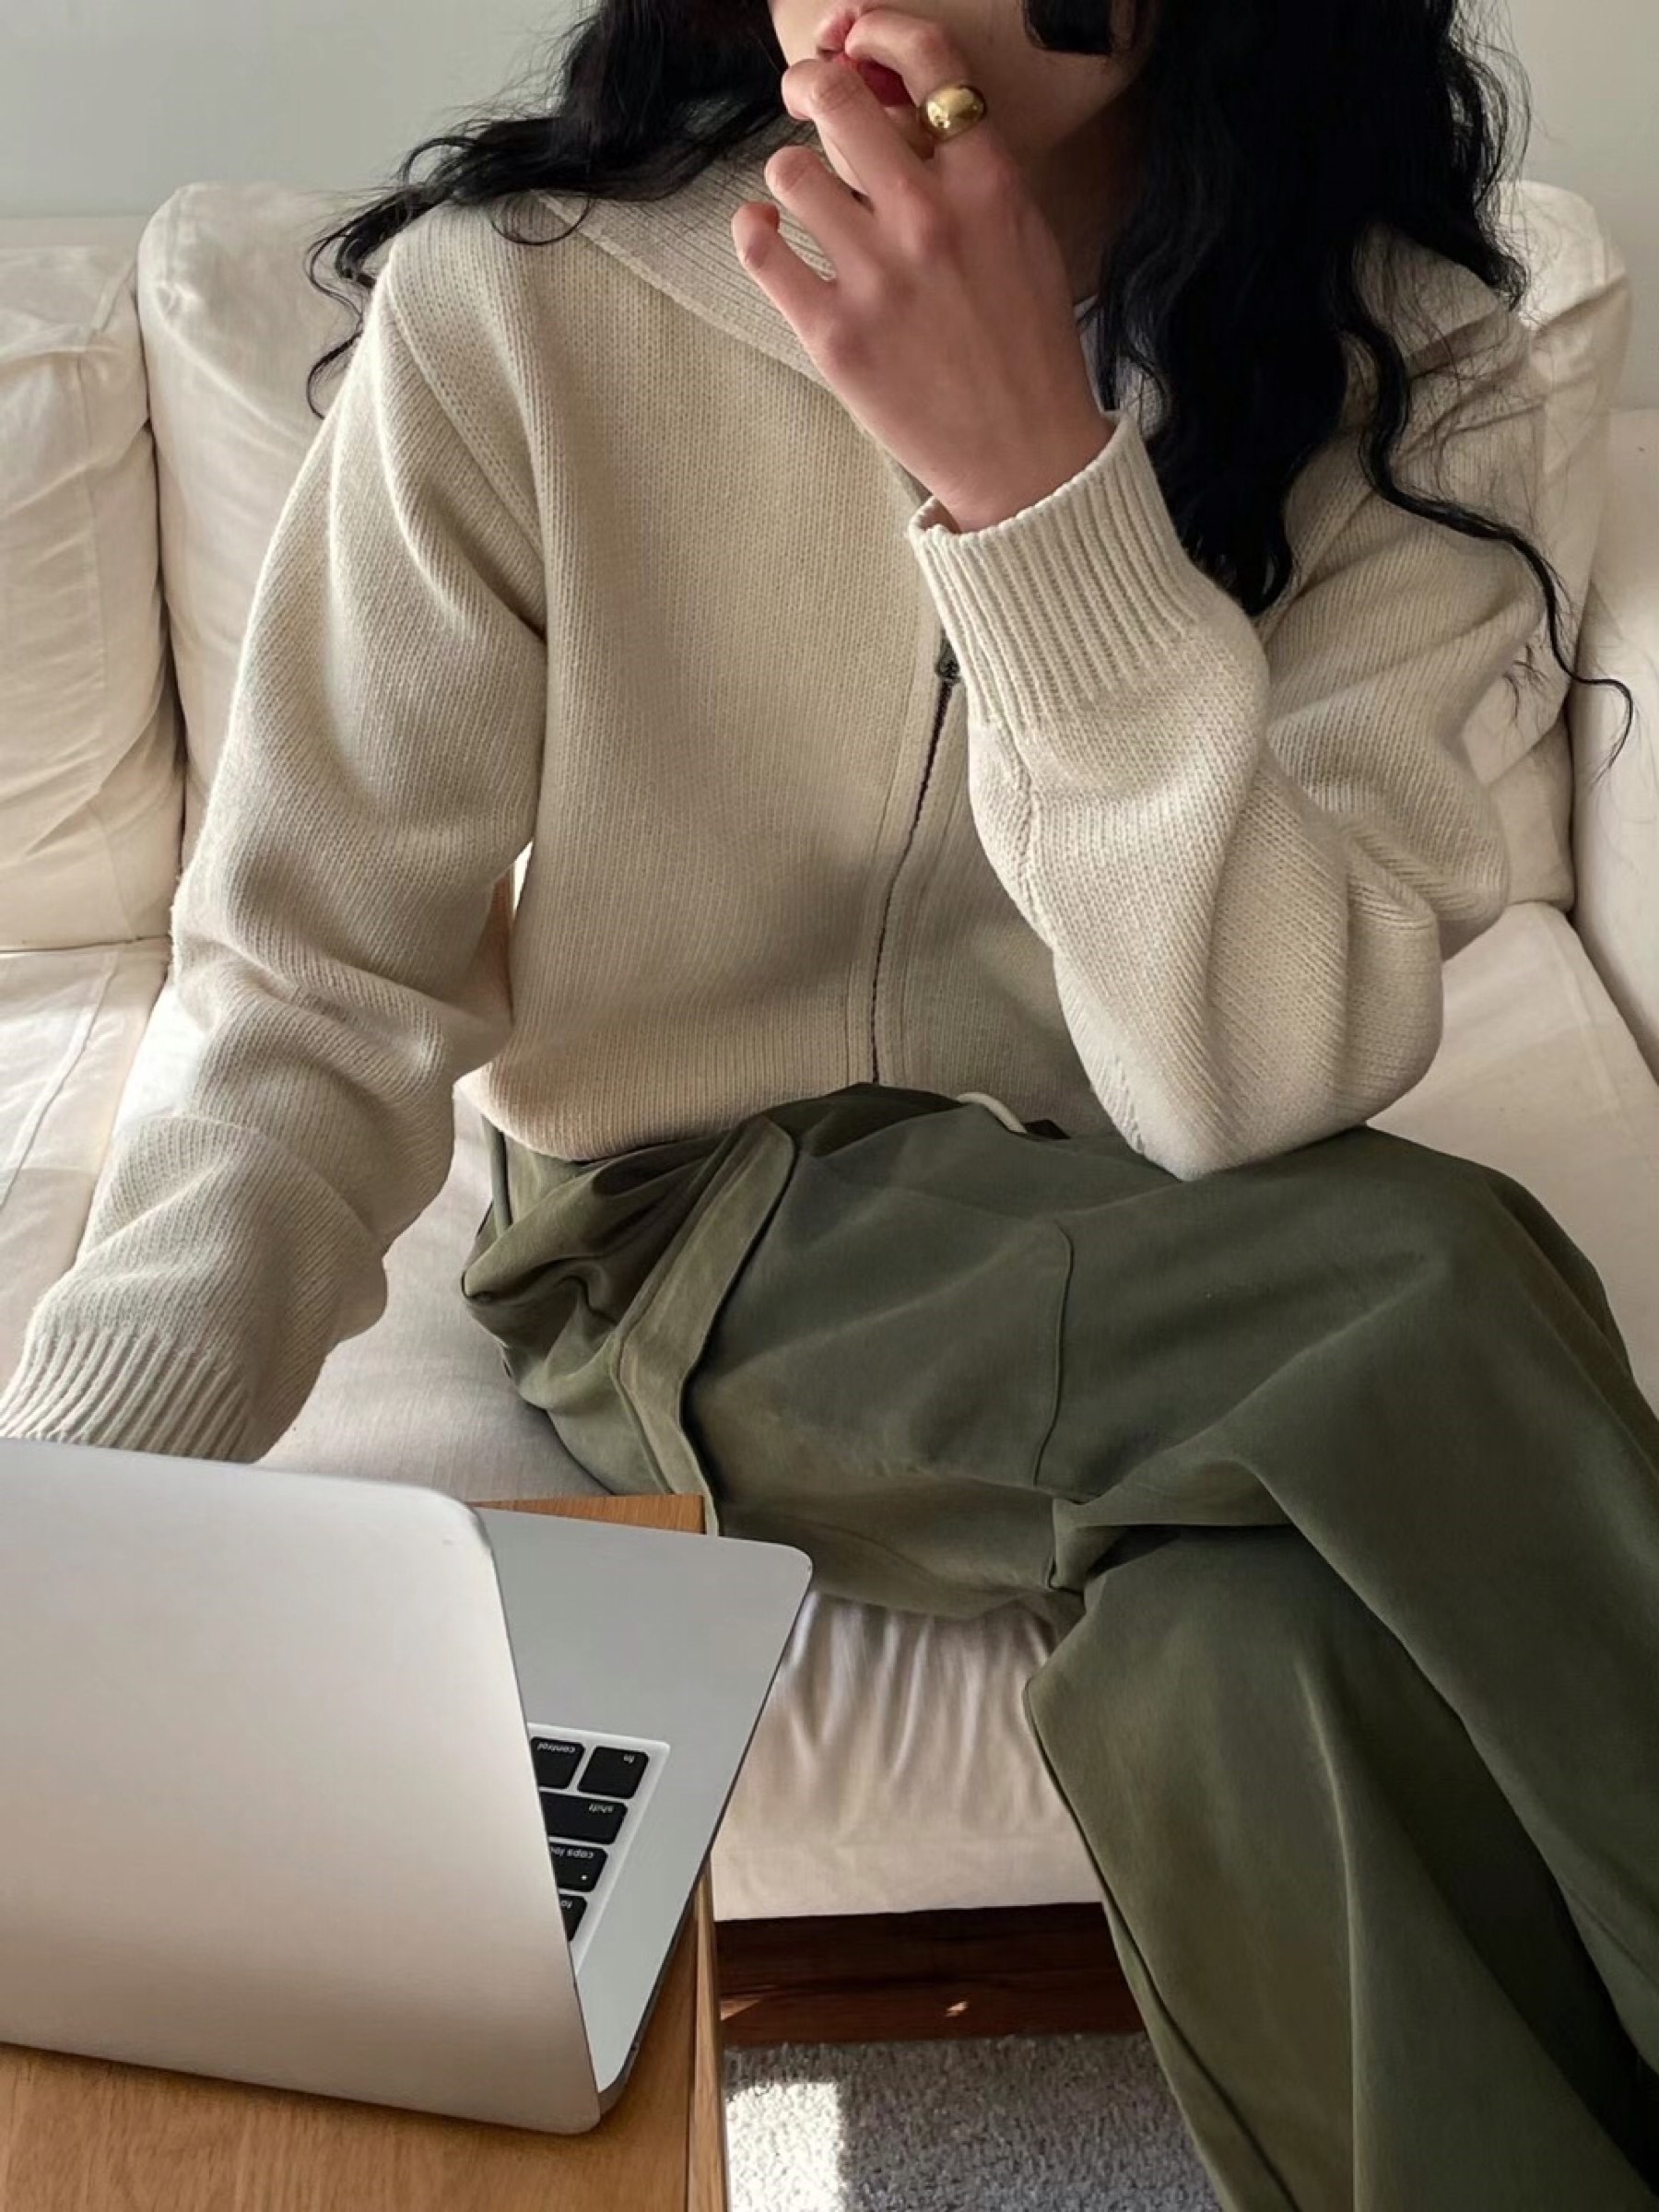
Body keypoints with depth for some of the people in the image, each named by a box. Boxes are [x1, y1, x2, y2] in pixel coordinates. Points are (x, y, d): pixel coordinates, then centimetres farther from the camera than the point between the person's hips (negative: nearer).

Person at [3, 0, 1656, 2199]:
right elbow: (315, 1006, -14)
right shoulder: (511, 304, -15)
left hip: (1169, 1254, 2)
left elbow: (1252, 1090, -22)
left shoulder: (1399, 354, -11)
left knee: (1247, 1651, -32)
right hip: (685, 1242, -1)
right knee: (1412, 1311, -29)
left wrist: (1032, 472, -32)